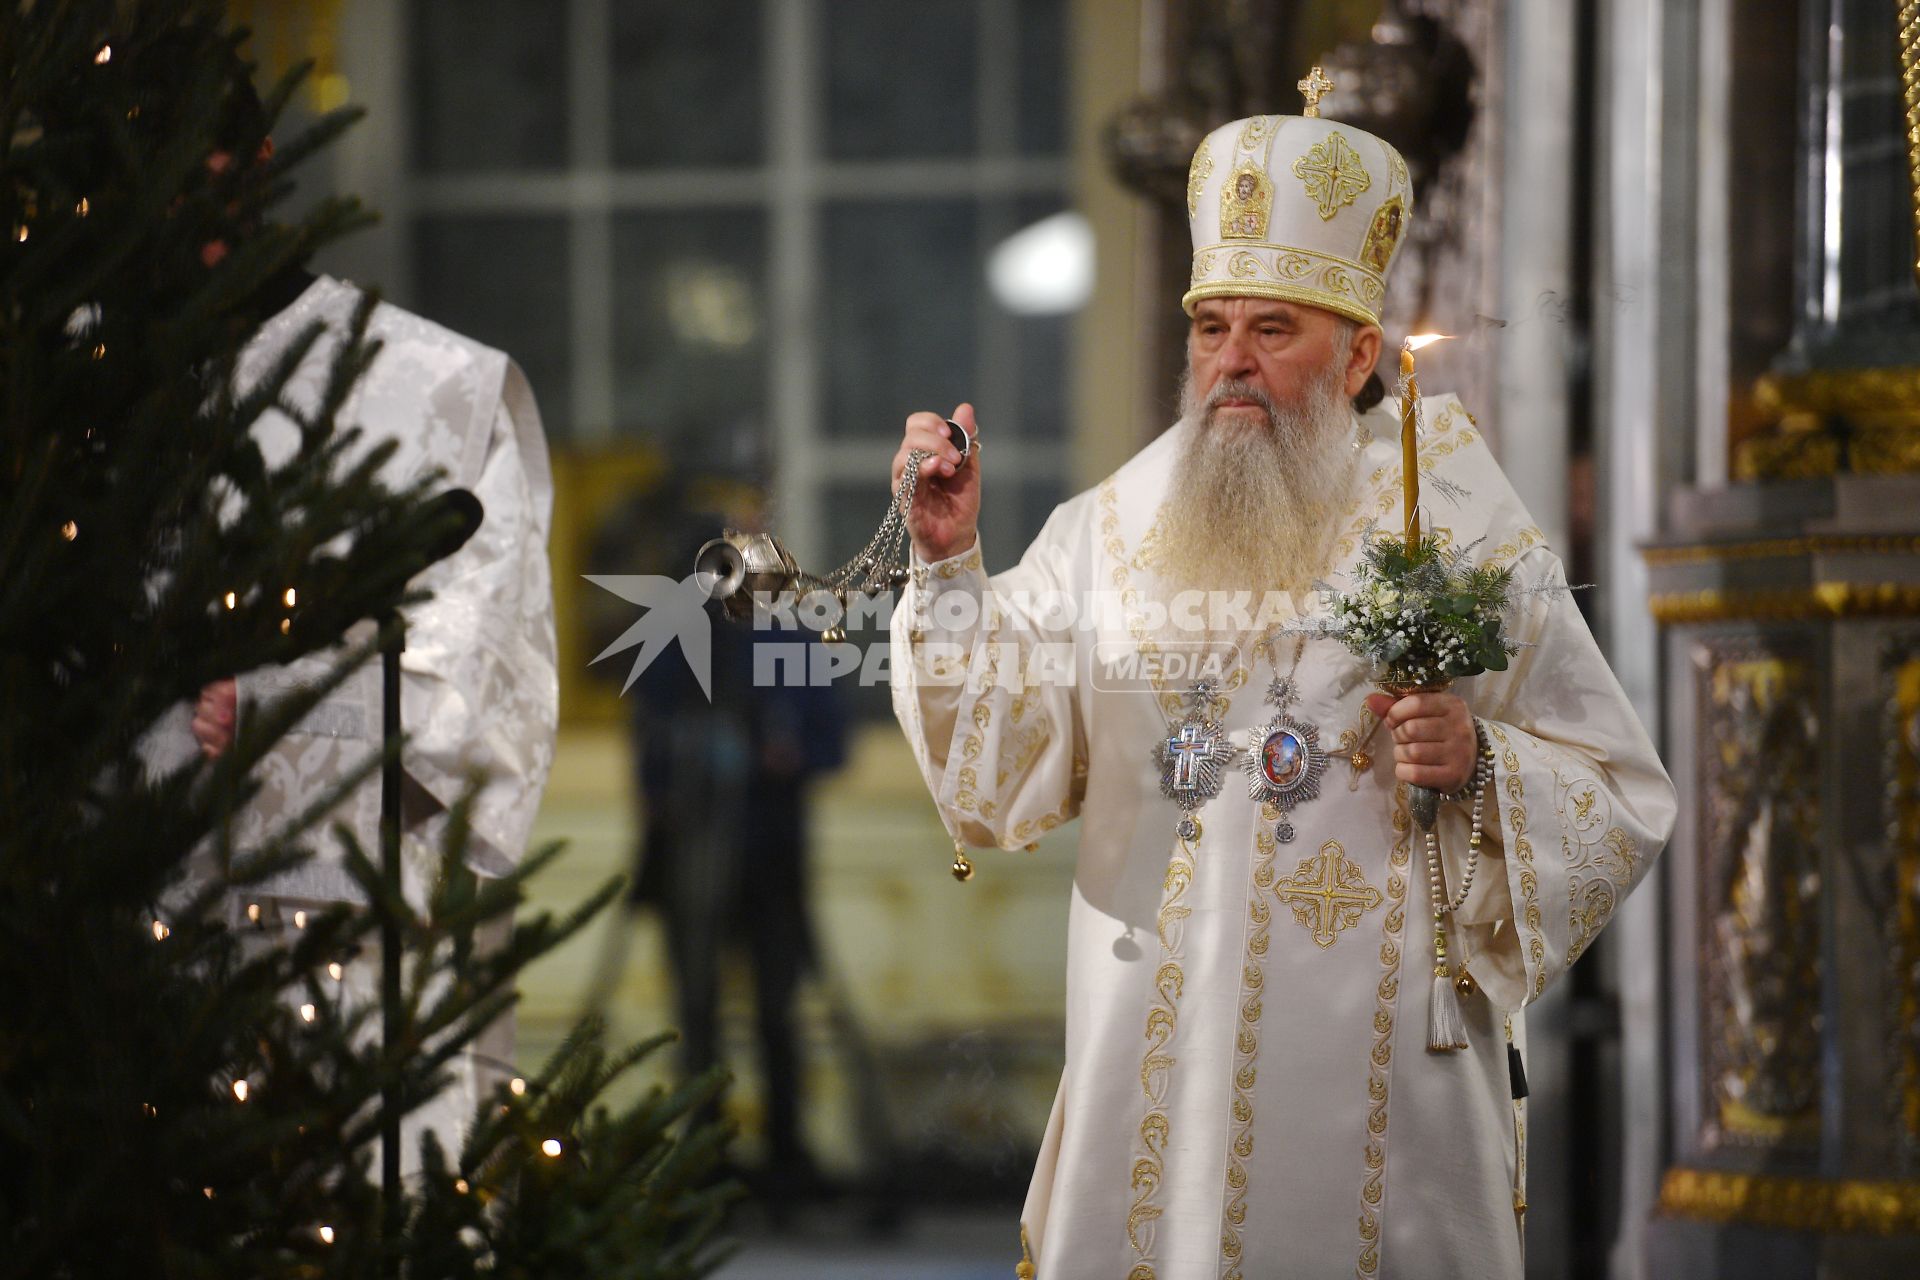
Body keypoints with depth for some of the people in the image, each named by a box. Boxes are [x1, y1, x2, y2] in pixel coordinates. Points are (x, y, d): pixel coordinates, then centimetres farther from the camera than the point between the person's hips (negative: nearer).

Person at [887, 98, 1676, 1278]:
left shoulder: (1463, 537, 0)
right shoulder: (1111, 535, 8)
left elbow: (1627, 803, -1)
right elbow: (1005, 778, 0)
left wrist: (1482, 769, -20)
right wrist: (950, 567, -10)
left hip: (1376, 1079, -2)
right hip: (1156, 1076, 3)